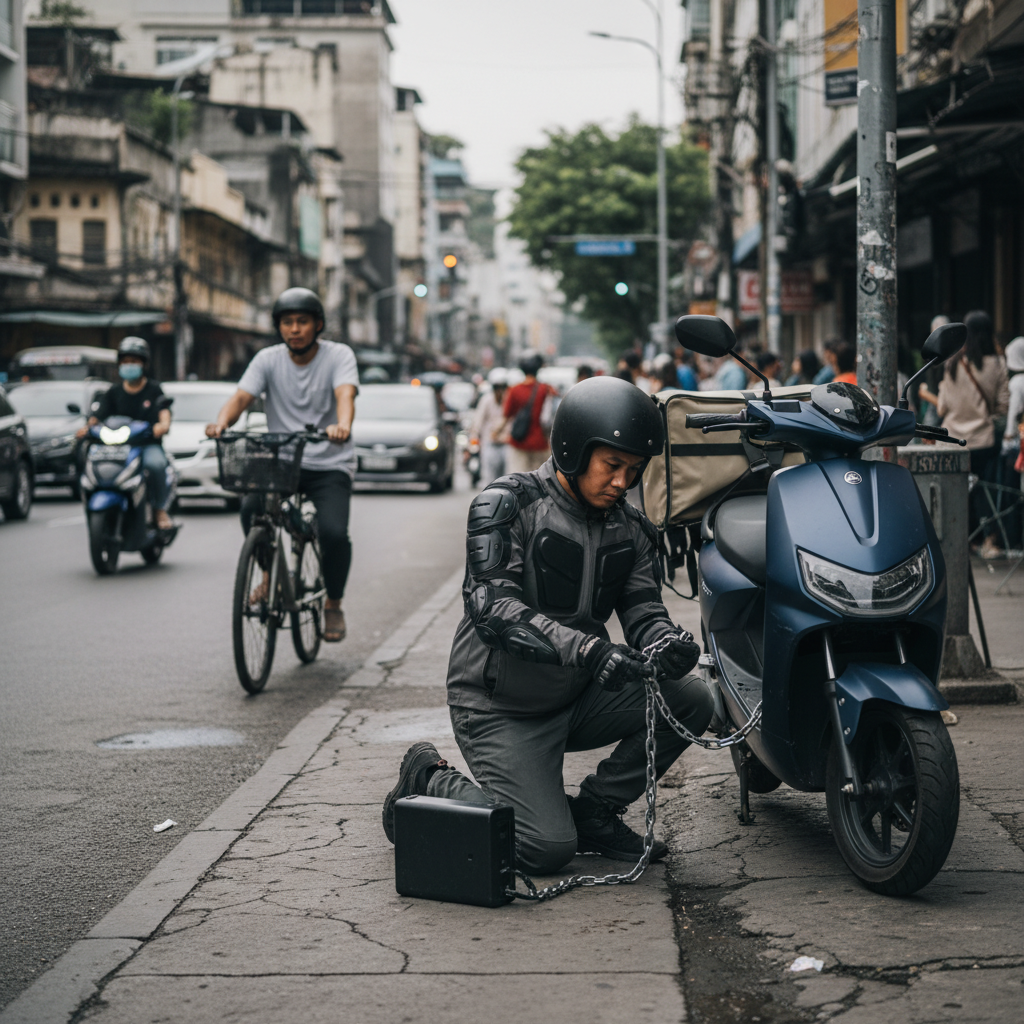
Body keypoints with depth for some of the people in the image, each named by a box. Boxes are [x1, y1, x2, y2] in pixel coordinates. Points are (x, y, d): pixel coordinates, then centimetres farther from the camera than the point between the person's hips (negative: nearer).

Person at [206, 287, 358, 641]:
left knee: (333, 533, -24)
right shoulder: (268, 359, 3)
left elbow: (345, 395, -24)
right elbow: (241, 396, -10)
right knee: (251, 509, -28)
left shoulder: (338, 356, -5)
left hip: (330, 465, -2)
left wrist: (342, 426, -46)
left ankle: (333, 604, 3)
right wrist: (221, 423, -33)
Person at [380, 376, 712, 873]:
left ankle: (592, 811, 3)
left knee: (691, 699, -13)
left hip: (574, 700, 6)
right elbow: (491, 606, -27)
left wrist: (667, 643, -27)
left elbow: (642, 608, 0)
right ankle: (428, 784, 6)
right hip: (499, 706, -6)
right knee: (548, 849, -19)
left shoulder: (629, 528, 4)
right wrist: (586, 649, -41)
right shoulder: (507, 505, -16)